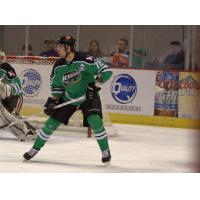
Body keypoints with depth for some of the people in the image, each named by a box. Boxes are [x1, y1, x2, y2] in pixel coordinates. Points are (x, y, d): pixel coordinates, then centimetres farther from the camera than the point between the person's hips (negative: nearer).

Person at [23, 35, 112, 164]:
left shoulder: (84, 60, -25)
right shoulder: (58, 66, -8)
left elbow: (106, 71, -23)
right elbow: (56, 85, 8)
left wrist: (95, 85, -28)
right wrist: (52, 100, -3)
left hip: (88, 96, -4)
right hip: (68, 98, 4)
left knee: (95, 121, -25)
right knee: (51, 123, 1)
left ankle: (105, 151, -6)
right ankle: (35, 149, 18)